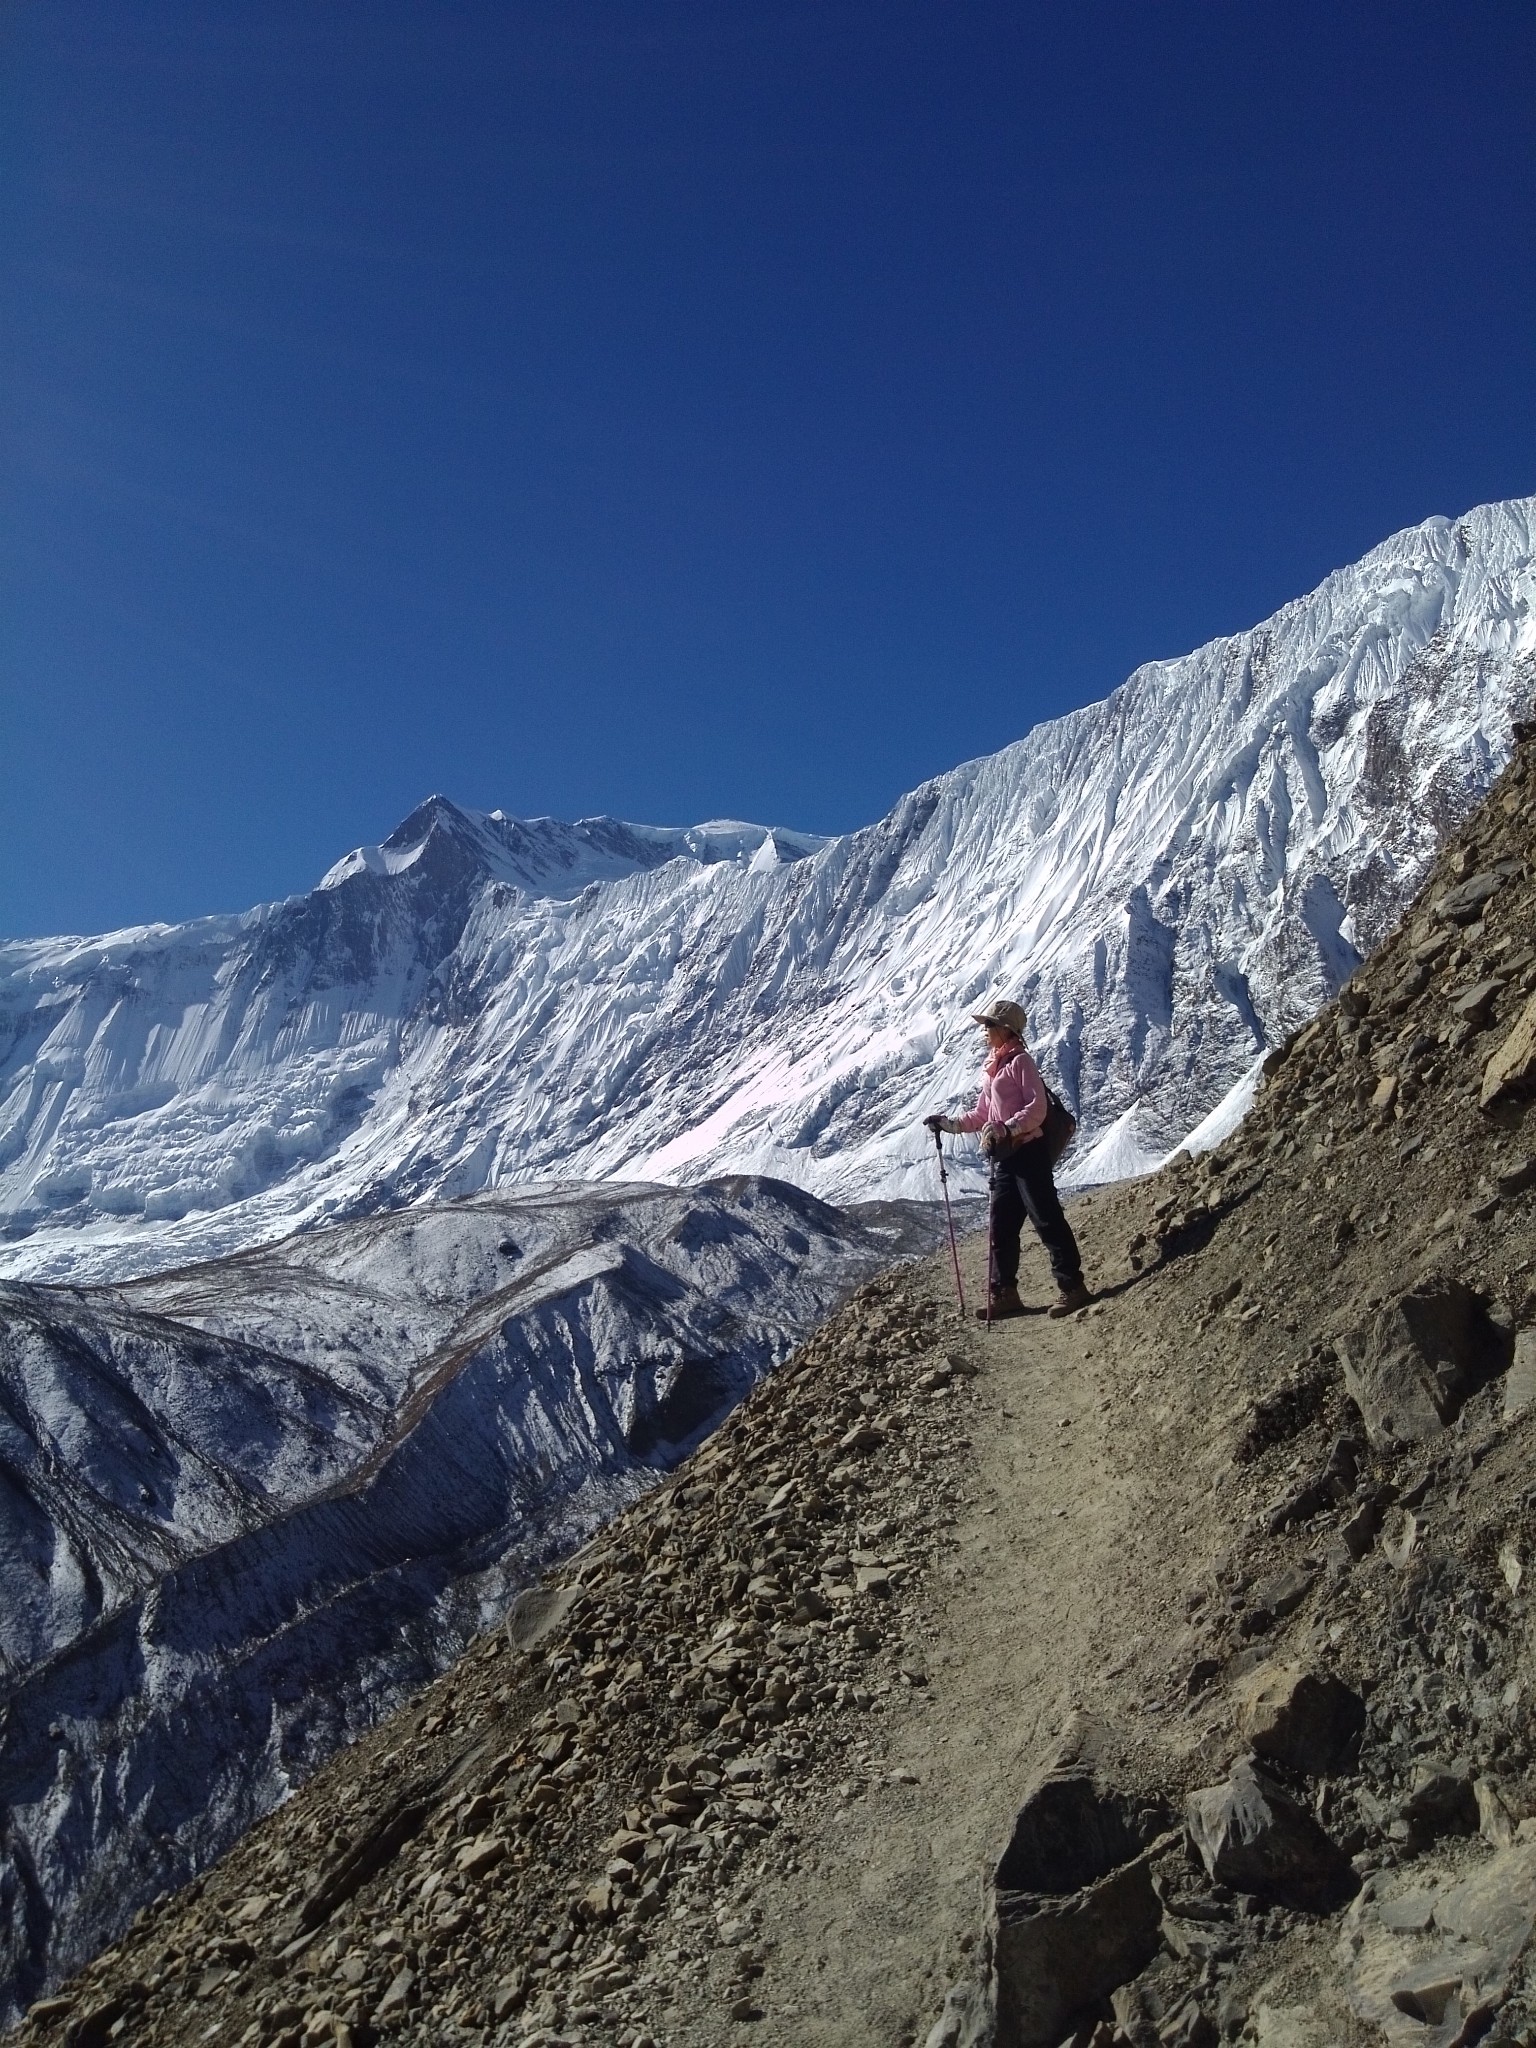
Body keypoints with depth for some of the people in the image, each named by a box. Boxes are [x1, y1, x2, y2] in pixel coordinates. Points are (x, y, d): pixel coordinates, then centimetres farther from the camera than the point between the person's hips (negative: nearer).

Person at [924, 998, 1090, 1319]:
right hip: (1003, 1158, 9)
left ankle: (1072, 1287, -1)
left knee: (1047, 1220, -6)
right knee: (1002, 1227, 8)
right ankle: (1004, 1293, 13)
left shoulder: (1020, 1061, -8)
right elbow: (981, 1115, 20)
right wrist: (948, 1123, 10)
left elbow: (1037, 1107, -17)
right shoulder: (991, 1069, 17)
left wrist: (1008, 1128, -30)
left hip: (1027, 1152, -9)